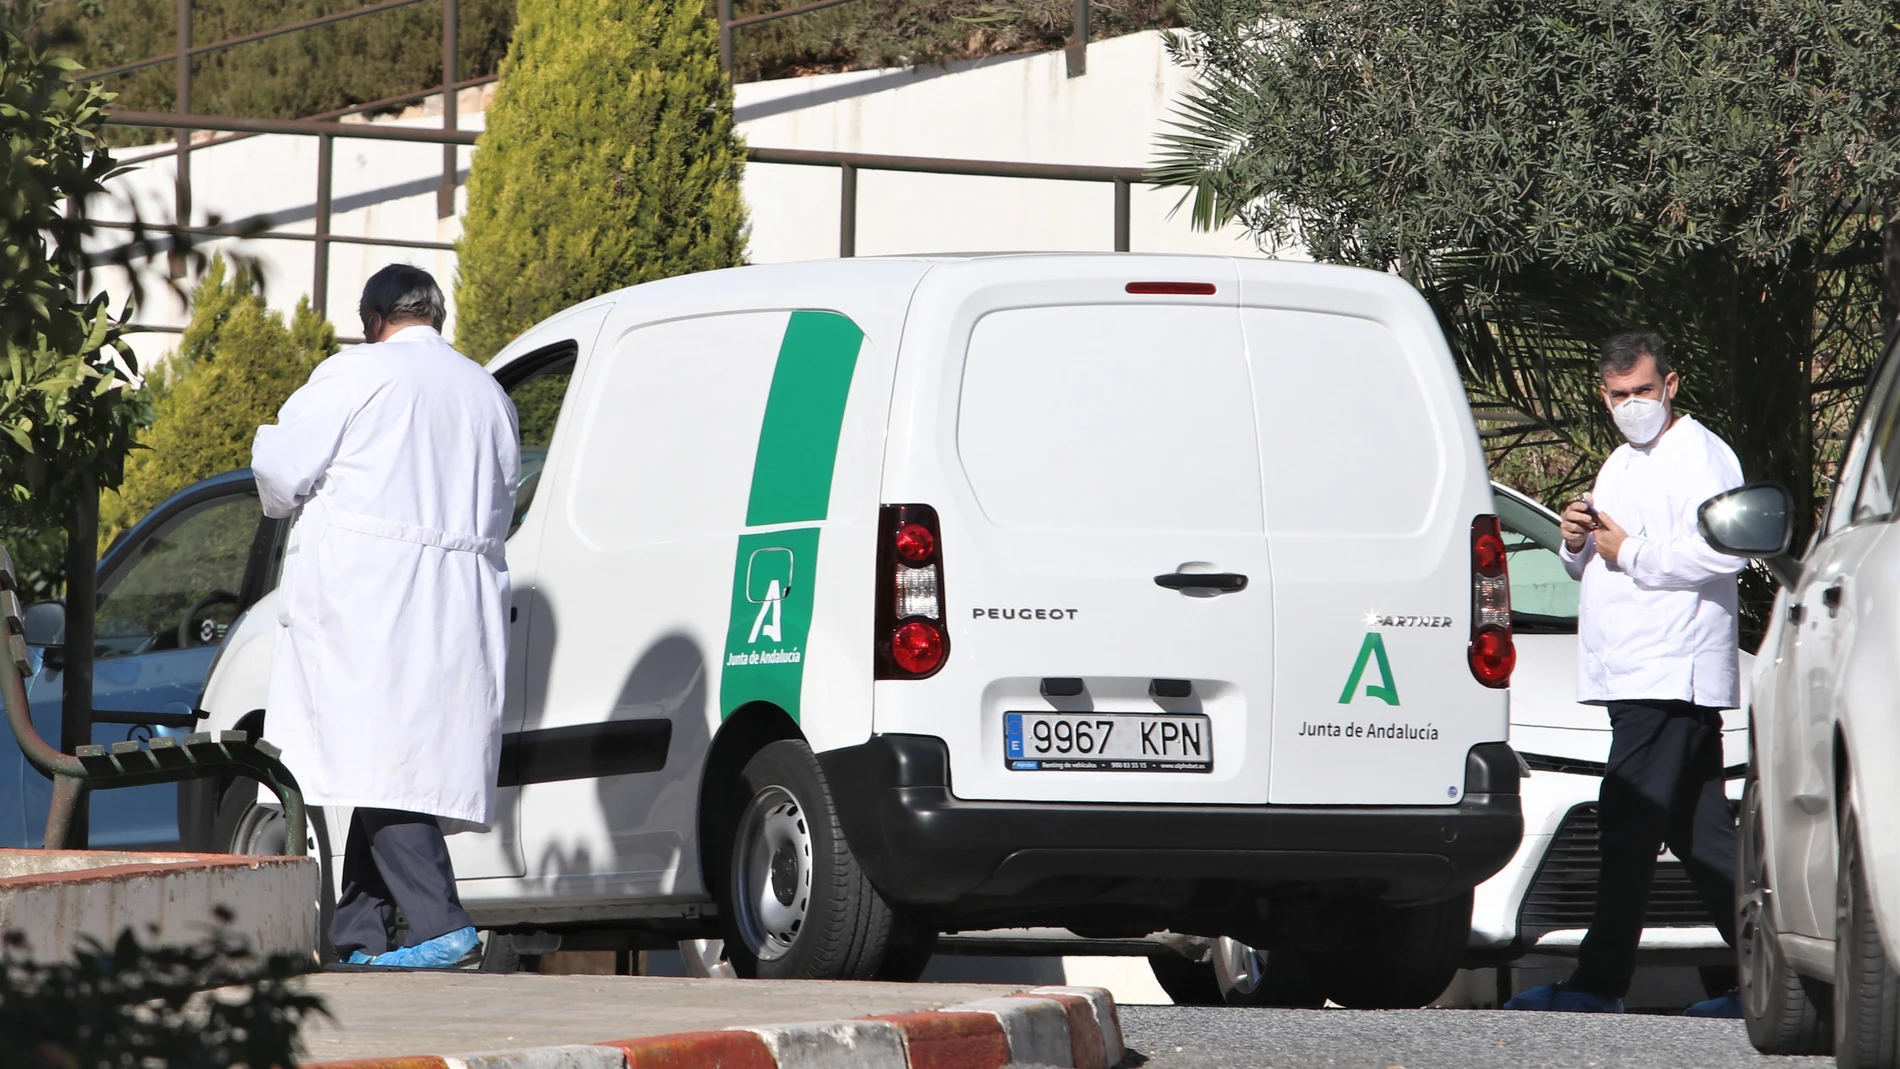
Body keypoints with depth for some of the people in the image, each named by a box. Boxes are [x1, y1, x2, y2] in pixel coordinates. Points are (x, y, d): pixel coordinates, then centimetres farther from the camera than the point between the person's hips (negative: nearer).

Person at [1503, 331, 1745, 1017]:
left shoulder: (1699, 455, -6)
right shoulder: (1622, 465, 25)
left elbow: (1722, 550, -22)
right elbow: (1594, 569, 32)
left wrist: (1628, 552, -13)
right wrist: (1579, 543, 9)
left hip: (1672, 672, -10)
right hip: (1631, 675, 10)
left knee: (1629, 828, -12)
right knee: (1699, 834, 7)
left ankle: (1600, 984, -14)